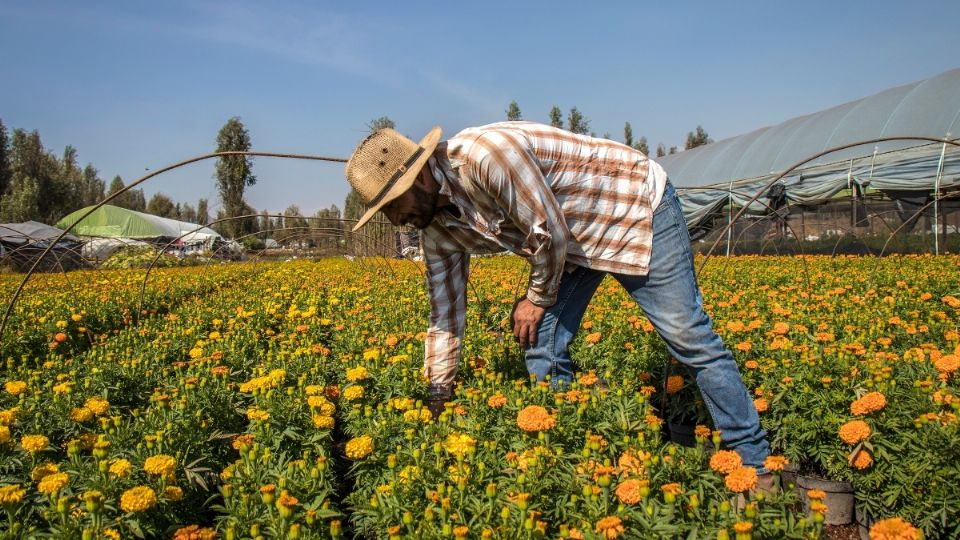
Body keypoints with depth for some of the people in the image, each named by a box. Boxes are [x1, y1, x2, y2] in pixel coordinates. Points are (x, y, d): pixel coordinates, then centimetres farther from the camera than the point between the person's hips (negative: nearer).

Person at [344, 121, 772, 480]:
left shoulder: (486, 153, -34)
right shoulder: (438, 228, -6)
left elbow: (551, 232, -28)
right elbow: (445, 320, 1)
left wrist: (538, 299, -10)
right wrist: (436, 405, 4)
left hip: (637, 206, -7)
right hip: (573, 243, 8)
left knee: (689, 339, -7)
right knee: (541, 353, -2)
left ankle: (754, 467, 5)